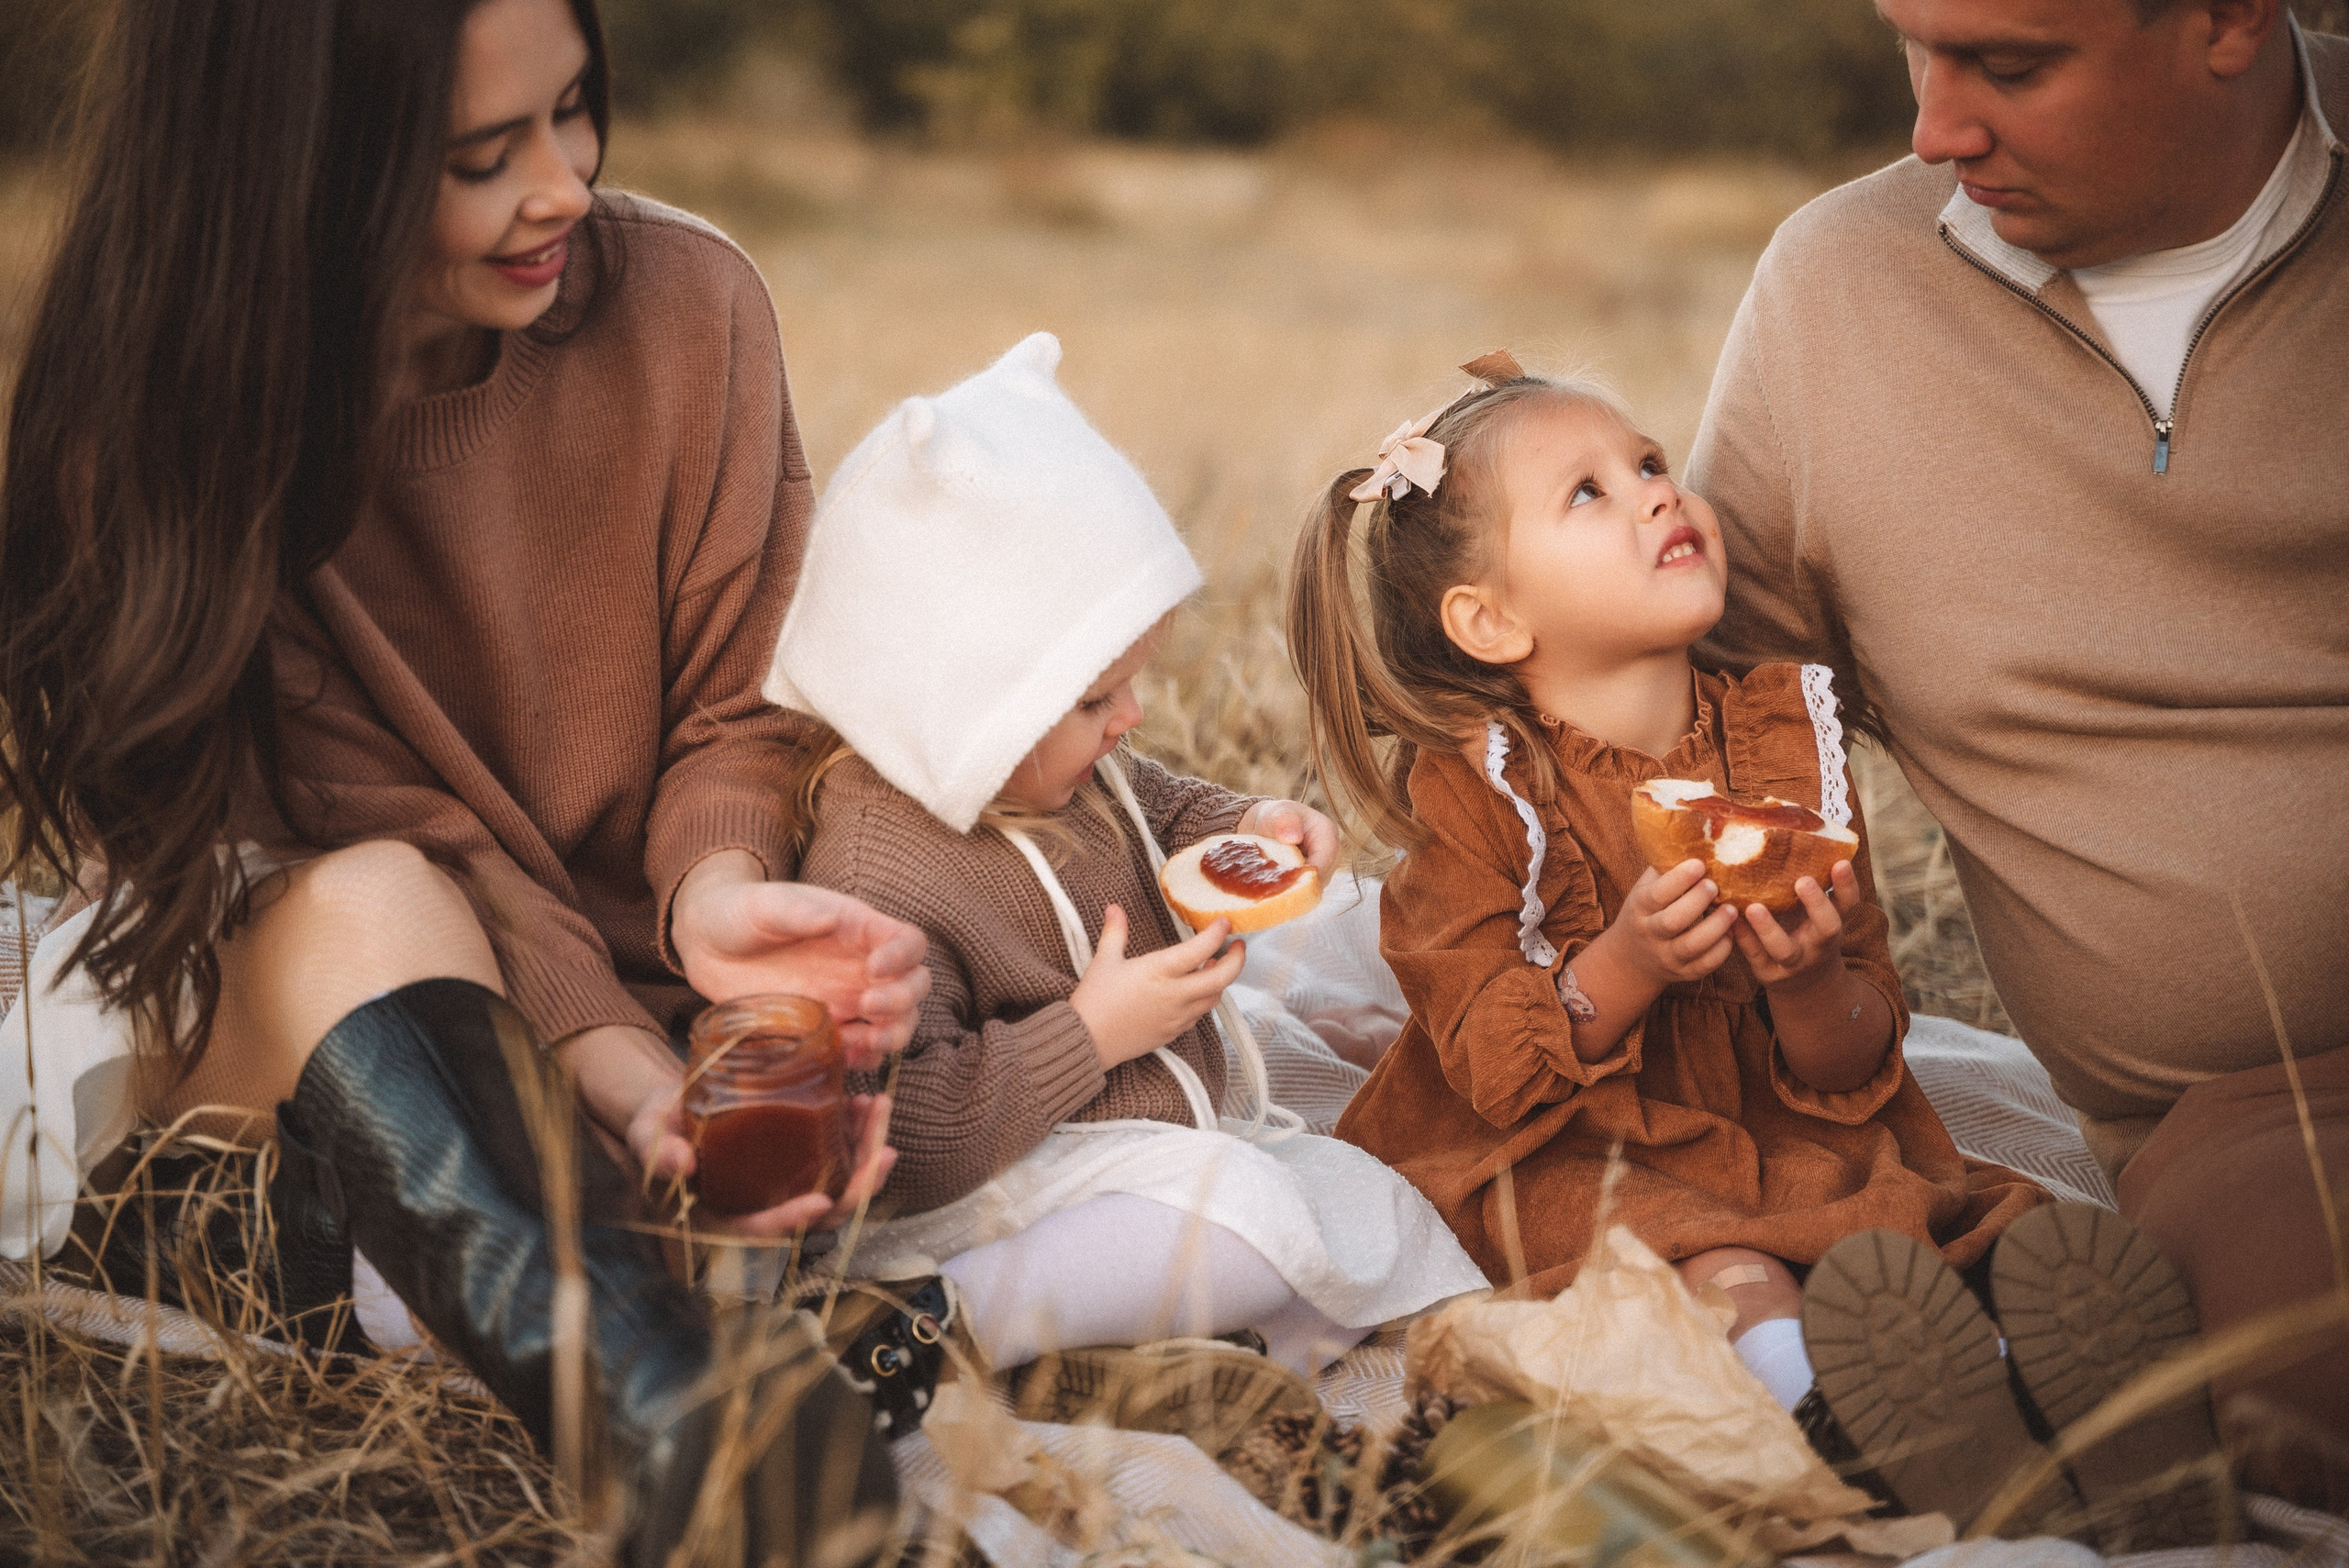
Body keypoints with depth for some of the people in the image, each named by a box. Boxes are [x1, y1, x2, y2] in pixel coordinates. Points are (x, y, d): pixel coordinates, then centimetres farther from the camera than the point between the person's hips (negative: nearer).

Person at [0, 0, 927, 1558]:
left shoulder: (685, 304, -10)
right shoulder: (157, 424, -14)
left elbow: (739, 711, -4)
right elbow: (392, 827, -19)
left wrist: (714, 887, -26)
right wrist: (613, 1065, -33)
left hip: (628, 980, 5)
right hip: (266, 996, -4)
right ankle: (689, 1427, -52)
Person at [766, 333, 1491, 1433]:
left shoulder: (1064, 767, 2)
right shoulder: (878, 881, -28)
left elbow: (1159, 814, 26)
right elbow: (902, 1136, -31)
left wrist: (1243, 832, 3)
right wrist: (1089, 1034, -29)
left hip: (1174, 1129, 10)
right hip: (1001, 1182, -10)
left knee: (1367, 1207, 2)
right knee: (1239, 1220, -31)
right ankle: (948, 1326, -24)